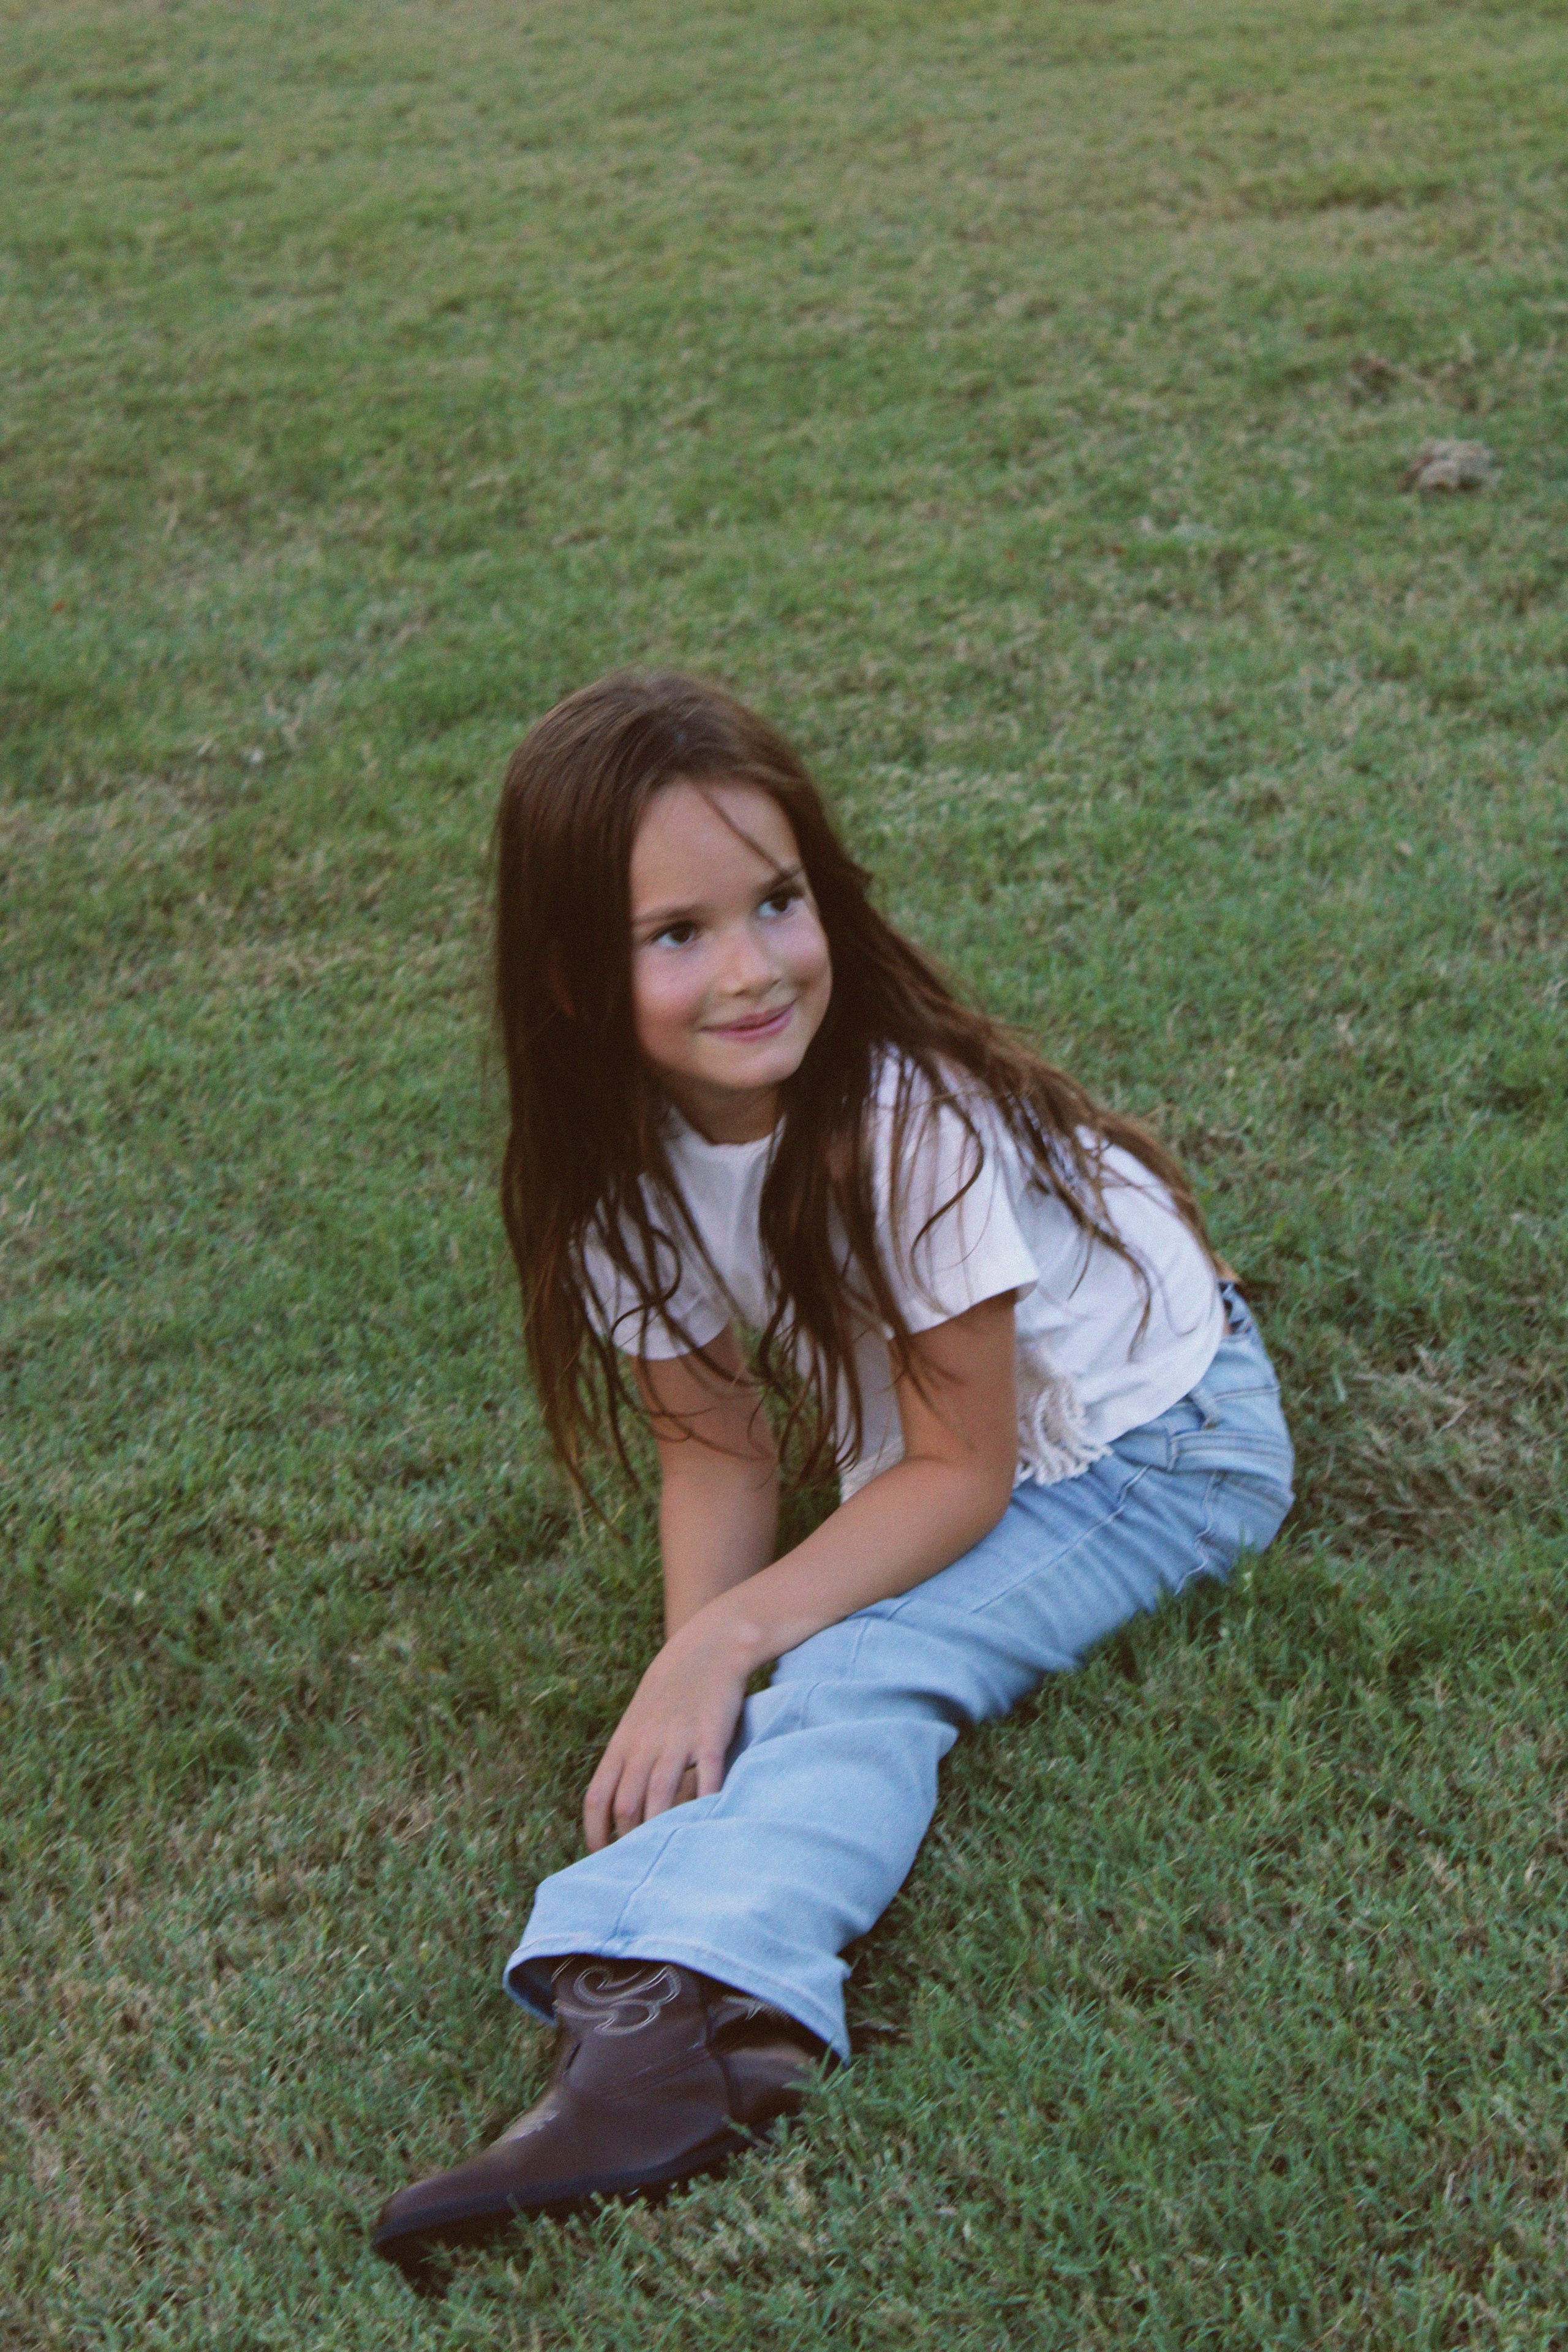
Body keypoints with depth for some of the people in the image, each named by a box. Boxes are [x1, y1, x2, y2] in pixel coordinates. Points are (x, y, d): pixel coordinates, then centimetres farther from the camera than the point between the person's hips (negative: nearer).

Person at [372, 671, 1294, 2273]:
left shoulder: (912, 1117, -31)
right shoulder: (619, 1163, -14)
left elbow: (963, 1472, -25)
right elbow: (717, 1449, -8)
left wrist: (733, 1634, -34)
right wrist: (693, 1670, -26)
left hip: (1154, 1440, -11)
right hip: (923, 1467, 12)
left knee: (858, 1672, -30)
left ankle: (675, 2015, -45)